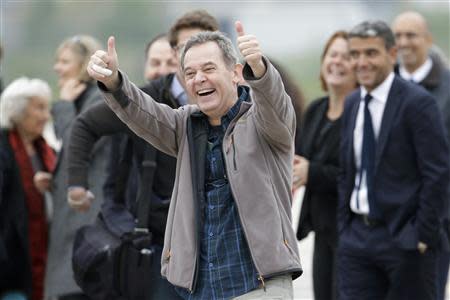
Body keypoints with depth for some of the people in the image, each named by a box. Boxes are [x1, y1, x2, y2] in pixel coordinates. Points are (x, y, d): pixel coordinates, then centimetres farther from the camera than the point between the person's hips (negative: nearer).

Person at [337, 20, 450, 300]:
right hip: (357, 235, 6)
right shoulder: (352, 104, 12)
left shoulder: (417, 103, -10)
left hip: (403, 237, -6)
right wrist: (344, 225, 11)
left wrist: (424, 236, -14)